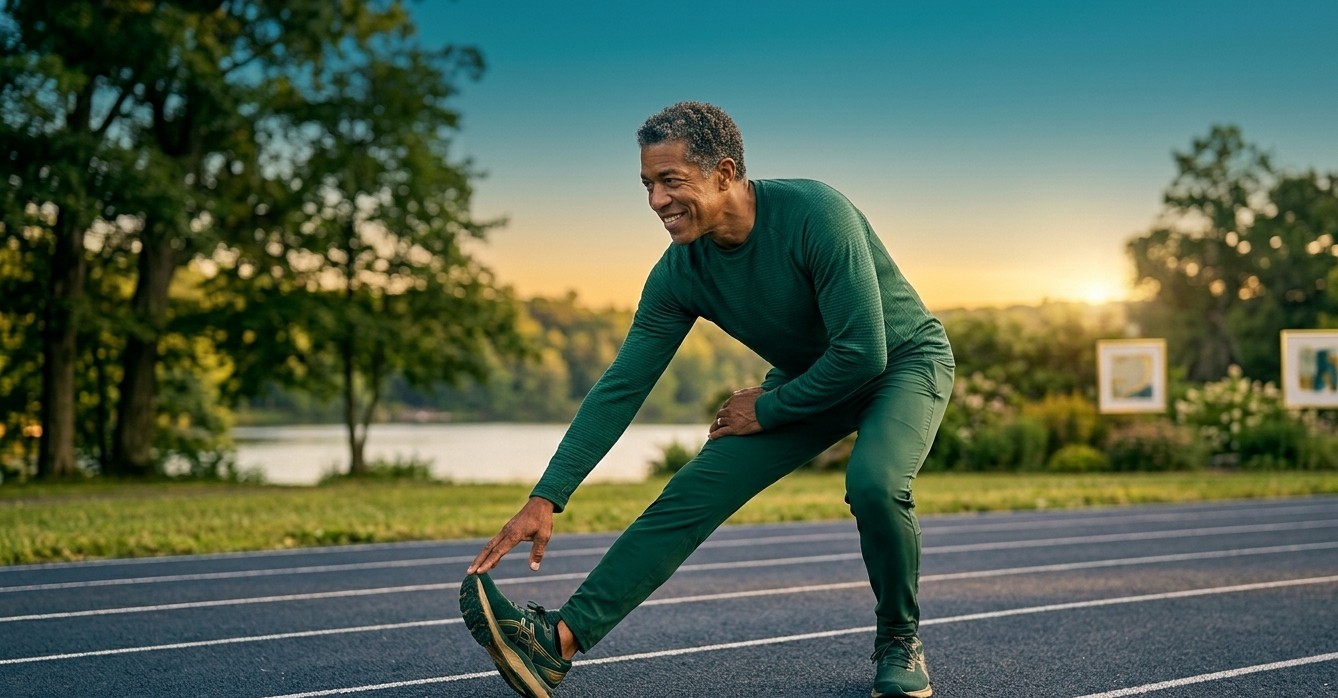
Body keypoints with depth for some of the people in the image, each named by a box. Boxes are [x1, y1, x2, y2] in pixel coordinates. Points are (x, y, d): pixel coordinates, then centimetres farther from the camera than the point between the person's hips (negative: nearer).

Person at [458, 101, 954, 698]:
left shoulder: (814, 214, -33)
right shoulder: (679, 274, -15)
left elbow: (864, 352, -32)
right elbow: (620, 389, -12)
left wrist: (768, 409, -18)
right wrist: (545, 499, -19)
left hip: (904, 359, -5)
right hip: (806, 380, 5)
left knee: (872, 482, -34)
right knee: (693, 494, -11)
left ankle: (900, 642, -6)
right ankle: (560, 639, -18)